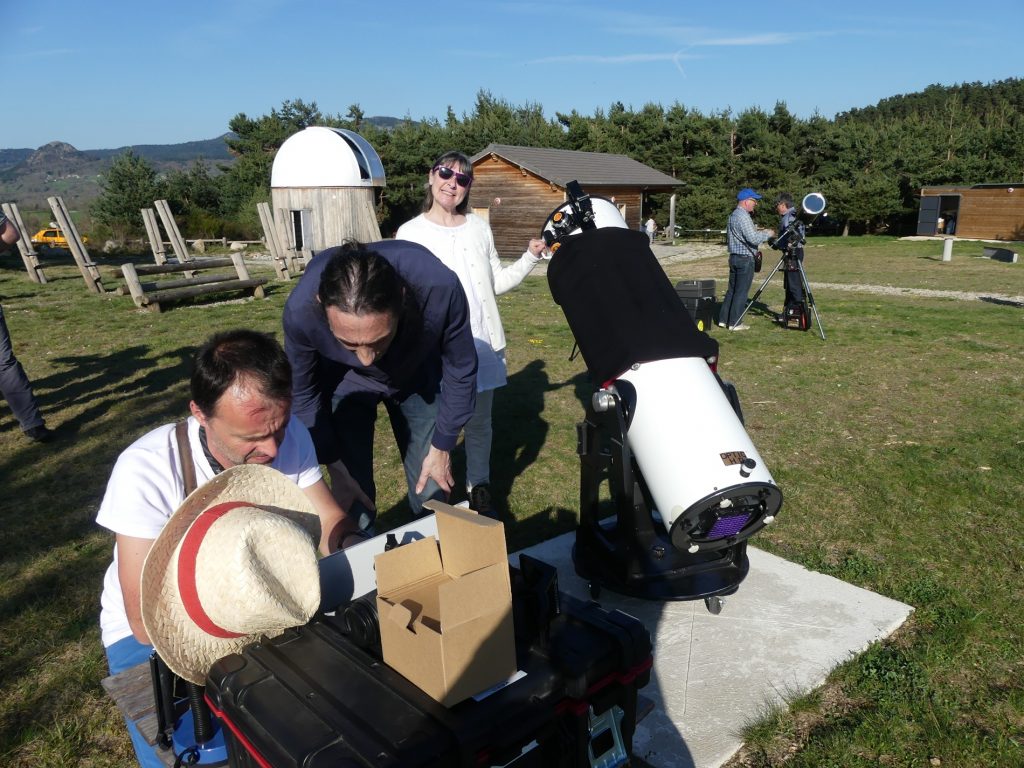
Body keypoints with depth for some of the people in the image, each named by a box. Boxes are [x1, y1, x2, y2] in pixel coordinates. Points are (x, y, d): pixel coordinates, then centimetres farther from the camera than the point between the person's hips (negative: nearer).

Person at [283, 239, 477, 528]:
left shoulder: (439, 287, -38)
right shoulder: (301, 309, -35)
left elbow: (460, 371, -17)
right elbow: (303, 394, -13)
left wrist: (442, 446, -9)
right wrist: (332, 463, -13)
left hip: (418, 378, 1)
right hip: (346, 385, 0)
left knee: (431, 494, 5)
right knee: (353, 504, -5)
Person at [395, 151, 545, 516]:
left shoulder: (479, 228, 10)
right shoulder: (411, 233, -1)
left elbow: (497, 282, 13)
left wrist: (530, 257, 2)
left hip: (481, 343, 4)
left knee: (479, 423, 13)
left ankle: (479, 488, 28)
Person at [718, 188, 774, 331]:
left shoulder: (732, 215, 14)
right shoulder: (743, 217, -17)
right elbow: (753, 239, -23)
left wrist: (758, 231, 18)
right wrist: (767, 234, -7)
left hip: (734, 257, 9)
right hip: (745, 259, -9)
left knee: (732, 289, 13)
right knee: (741, 292, -4)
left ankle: (724, 319, 15)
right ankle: (734, 323, -1)